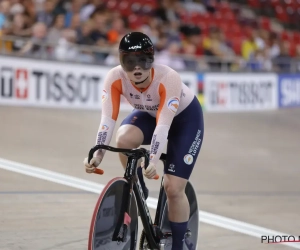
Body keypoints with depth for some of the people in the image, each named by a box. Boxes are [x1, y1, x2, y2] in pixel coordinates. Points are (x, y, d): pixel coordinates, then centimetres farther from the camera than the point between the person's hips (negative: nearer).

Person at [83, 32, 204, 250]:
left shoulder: (168, 78, -38)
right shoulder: (115, 78, -29)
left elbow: (164, 124, -42)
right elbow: (108, 118, -34)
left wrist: (154, 161, -55)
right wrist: (98, 154, -49)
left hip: (184, 118, -3)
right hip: (149, 114, 3)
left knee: (173, 189, -11)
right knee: (124, 139, -31)